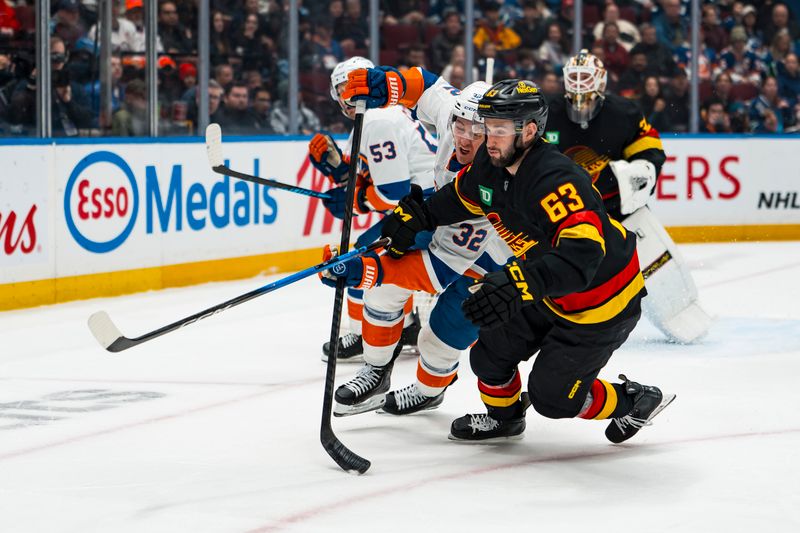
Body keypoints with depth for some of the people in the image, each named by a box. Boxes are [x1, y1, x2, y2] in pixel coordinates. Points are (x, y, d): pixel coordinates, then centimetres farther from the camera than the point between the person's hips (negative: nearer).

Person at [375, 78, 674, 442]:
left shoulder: (557, 181, -36)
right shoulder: (490, 164, -8)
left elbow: (581, 257, -47)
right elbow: (461, 197, 15)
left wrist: (520, 285, -58)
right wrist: (417, 217, 1)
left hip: (601, 300, -8)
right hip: (548, 293, 8)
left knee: (552, 395, -2)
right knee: (489, 354, 9)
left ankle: (635, 402, 22)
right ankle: (504, 417, 39)